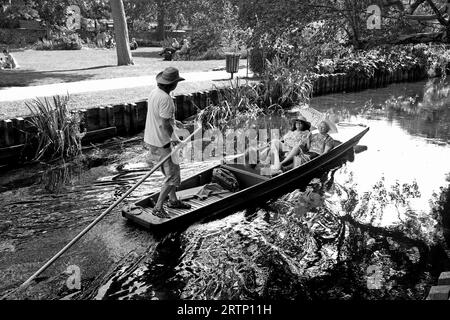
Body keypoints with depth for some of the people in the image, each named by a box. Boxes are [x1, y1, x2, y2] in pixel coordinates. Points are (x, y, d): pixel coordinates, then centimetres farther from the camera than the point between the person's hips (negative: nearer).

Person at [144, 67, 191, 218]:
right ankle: (158, 207, 4)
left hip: (152, 138, 10)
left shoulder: (154, 92, 6)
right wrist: (174, 138, -13)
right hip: (161, 142, -10)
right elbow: (165, 125, -26)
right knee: (172, 176, -2)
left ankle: (173, 200, 34)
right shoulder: (165, 99, -24)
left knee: (173, 170, 21)